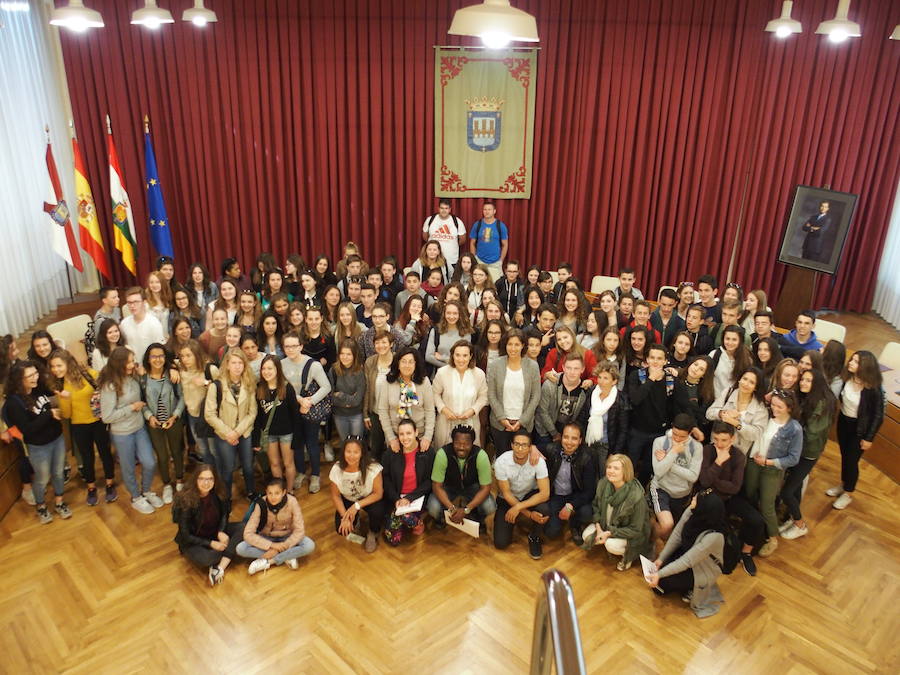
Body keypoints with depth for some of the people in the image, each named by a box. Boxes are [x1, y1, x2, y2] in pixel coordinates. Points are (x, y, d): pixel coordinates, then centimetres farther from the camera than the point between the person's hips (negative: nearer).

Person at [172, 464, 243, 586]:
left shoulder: (217, 493, -13)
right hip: (193, 541, -5)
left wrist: (221, 532, -15)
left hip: (216, 533, 5)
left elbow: (224, 514, 4)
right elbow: (185, 536, -19)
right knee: (204, 559, -36)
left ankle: (220, 567, -25)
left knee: (242, 529, -20)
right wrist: (211, 544, -22)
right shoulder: (186, 501, -25)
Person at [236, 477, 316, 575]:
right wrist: (271, 545, -31)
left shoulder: (291, 502, -24)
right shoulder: (261, 504, -23)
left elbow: (299, 530, -22)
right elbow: (248, 534, -23)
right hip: (266, 538, 1)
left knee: (310, 546, -29)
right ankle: (286, 557, -19)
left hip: (287, 537, -1)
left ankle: (267, 562, -20)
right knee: (241, 548, -26)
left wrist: (280, 548, -28)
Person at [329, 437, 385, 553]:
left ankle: (373, 534, 2)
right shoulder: (337, 469, -23)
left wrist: (357, 506, -31)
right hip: (348, 500, 2)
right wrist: (345, 516, -19)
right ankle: (355, 523, 21)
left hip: (369, 499, -2)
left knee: (377, 512, -32)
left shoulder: (373, 468, -31)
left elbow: (378, 494, -21)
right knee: (342, 529, -16)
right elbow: (336, 496, -9)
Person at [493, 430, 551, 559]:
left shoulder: (539, 461, -26)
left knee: (543, 509, -34)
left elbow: (545, 494, -28)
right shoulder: (501, 462, -26)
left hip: (530, 495, 0)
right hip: (507, 499, 0)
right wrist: (529, 514, -25)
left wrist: (518, 507, -33)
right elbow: (506, 494, -18)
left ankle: (535, 538, -2)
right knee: (500, 543, -11)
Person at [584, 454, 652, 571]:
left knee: (612, 545, -29)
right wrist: (598, 526, -13)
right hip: (607, 524, 5)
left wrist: (609, 533, -26)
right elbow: (596, 506, 3)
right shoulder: (603, 484, -17)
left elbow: (635, 530, -23)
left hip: (631, 534, -5)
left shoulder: (636, 496, -32)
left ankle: (629, 554, 4)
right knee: (587, 536, -14)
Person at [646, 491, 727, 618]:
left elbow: (687, 561, -32)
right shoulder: (691, 513, -24)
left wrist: (660, 574, -30)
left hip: (703, 568, -5)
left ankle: (692, 589, 9)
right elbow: (676, 536, -9)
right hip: (684, 552, 5)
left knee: (662, 581, -15)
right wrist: (661, 558, -8)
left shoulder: (713, 537, -39)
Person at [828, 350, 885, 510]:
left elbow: (878, 416, -16)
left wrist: (869, 438, -11)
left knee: (852, 460, 10)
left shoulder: (873, 389, -26)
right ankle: (843, 485, 45)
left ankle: (848, 494, 32)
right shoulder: (847, 377, -16)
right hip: (843, 421, 4)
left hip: (859, 428, -4)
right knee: (844, 456, 22)